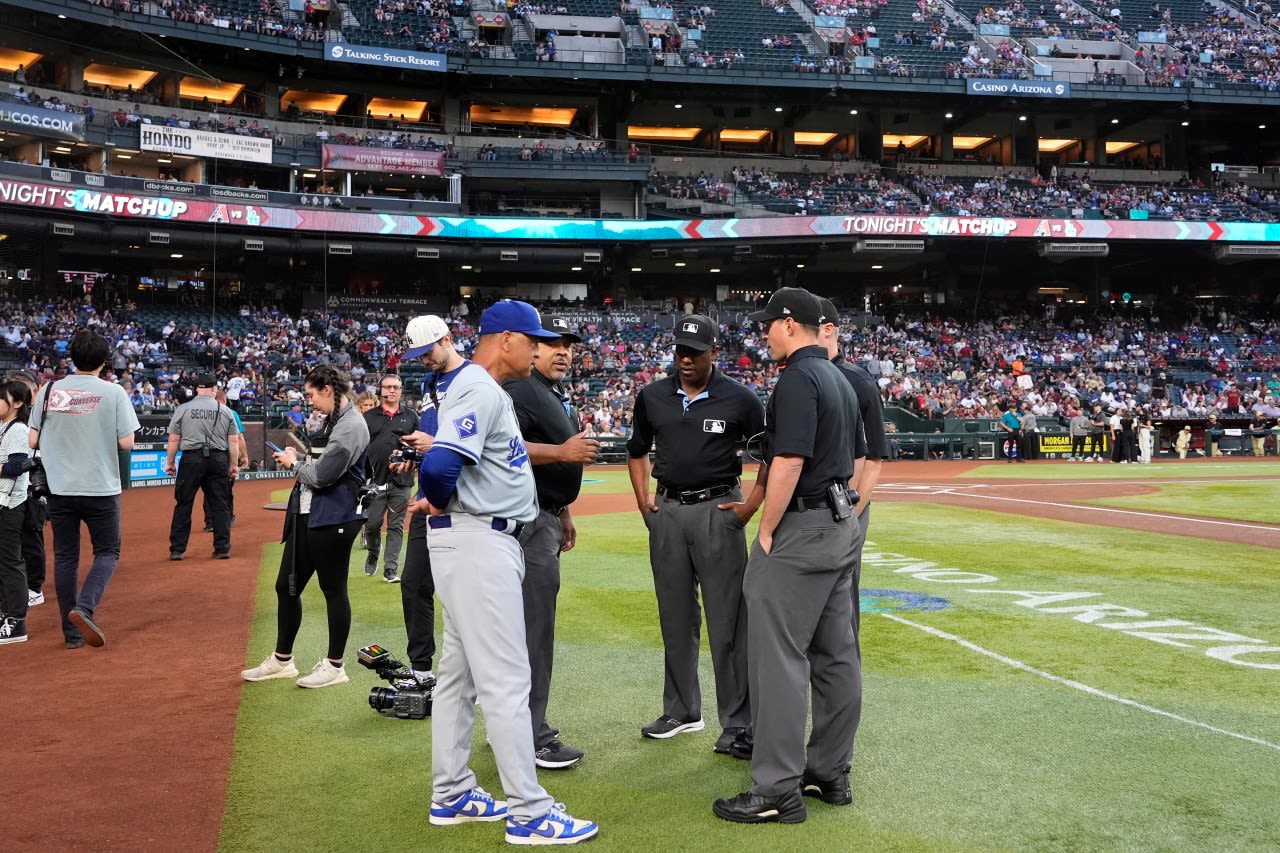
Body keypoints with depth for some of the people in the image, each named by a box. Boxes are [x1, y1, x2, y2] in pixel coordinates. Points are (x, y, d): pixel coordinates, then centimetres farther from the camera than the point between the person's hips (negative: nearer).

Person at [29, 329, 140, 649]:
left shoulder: (49, 391, 0)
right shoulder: (113, 392, -8)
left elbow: (34, 442, 1)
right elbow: (127, 443, -11)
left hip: (60, 489, 3)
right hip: (101, 490, -3)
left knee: (65, 558, 11)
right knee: (107, 552, 11)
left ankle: (72, 632, 12)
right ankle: (84, 608, -13)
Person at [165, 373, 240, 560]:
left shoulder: (183, 409, 0)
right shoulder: (225, 411, 4)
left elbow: (173, 440, 1)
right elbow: (234, 441, 4)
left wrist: (170, 463, 11)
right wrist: (234, 465, 12)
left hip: (191, 459, -1)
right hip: (218, 460, 1)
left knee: (183, 504, 5)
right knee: (220, 505, 7)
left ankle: (177, 550, 7)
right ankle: (222, 548, 8)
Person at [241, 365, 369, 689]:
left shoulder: (350, 426, -18)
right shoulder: (331, 421, 13)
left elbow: (322, 476, -21)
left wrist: (294, 462, -5)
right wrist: (296, 459, 3)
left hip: (332, 520, -10)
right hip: (307, 515, 10)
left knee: (333, 590, 2)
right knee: (286, 586, 14)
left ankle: (334, 666, 15)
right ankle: (282, 660, 28)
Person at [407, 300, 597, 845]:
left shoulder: (489, 390, 17)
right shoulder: (480, 390, -17)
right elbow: (439, 466, -29)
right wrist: (439, 504, -12)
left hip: (485, 542, 11)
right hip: (476, 542, -11)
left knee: (461, 674, 15)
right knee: (506, 679, -6)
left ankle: (451, 795, 25)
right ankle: (530, 813, 0)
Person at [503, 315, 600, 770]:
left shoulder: (558, 396, 20)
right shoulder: (519, 390, -12)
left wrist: (564, 514, 26)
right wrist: (561, 451, -30)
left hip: (547, 518, 11)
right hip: (529, 520, -11)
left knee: (529, 624, 15)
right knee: (535, 626, -9)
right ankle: (531, 738, -4)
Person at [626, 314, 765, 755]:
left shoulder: (739, 400, -5)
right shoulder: (652, 397, 5)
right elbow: (637, 452, 19)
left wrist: (750, 506, -7)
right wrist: (643, 501, 7)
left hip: (718, 512, -4)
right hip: (667, 511, 4)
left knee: (728, 620, -6)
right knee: (675, 617, 12)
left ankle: (738, 724, 0)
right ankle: (682, 711, 25)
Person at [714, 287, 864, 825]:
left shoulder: (797, 378, -14)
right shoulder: (840, 380, 16)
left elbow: (788, 462, -22)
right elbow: (856, 459, 22)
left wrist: (766, 533, -15)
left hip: (800, 530, -10)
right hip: (842, 528, 10)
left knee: (778, 656, -6)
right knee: (836, 654, 12)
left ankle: (777, 791, -3)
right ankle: (831, 773, 21)